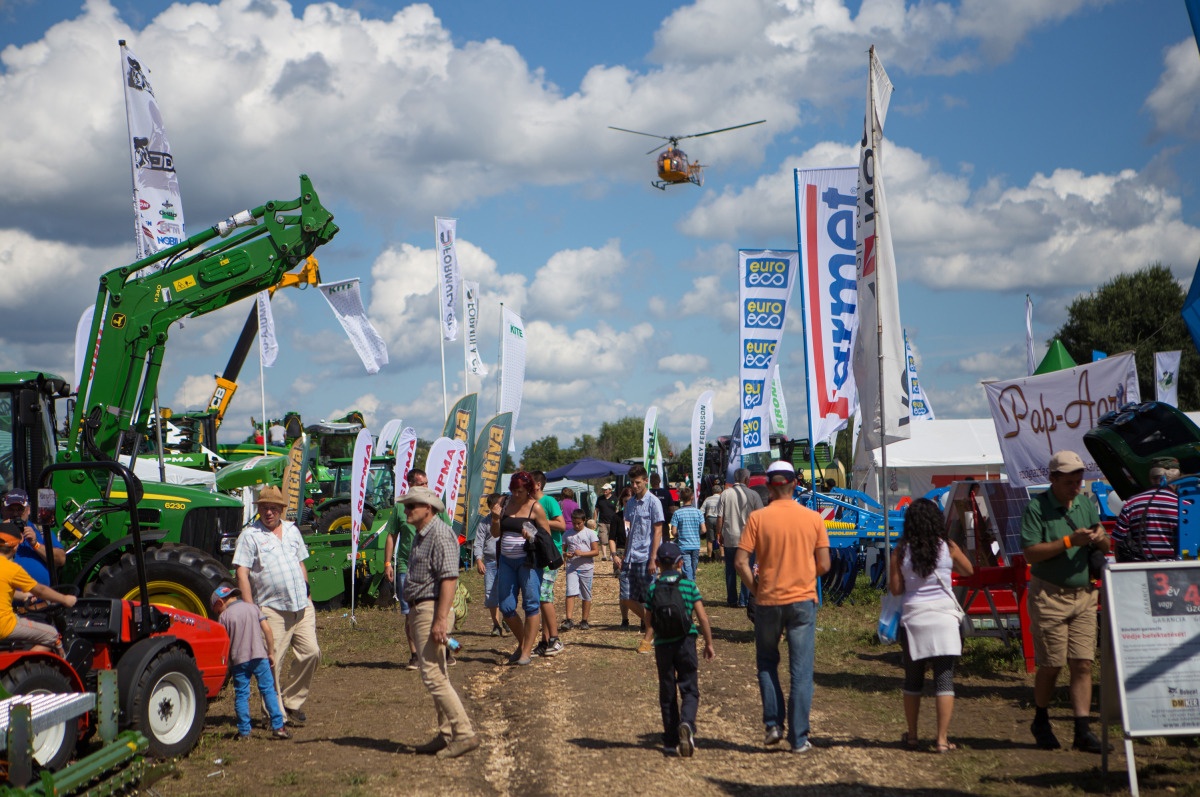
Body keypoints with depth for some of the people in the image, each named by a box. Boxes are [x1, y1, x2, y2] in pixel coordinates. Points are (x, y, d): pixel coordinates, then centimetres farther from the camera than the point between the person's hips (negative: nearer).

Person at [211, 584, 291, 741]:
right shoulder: (252, 607, 10)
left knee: (241, 694, 6)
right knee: (268, 690, 3)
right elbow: (267, 629, 4)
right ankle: (278, 727, -2)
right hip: (259, 656, 2)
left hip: (238, 659, -2)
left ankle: (244, 731, 7)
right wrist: (271, 652, 9)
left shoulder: (224, 616, 2)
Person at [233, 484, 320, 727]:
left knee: (311, 652, -2)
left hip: (302, 606, 5)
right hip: (272, 609, -5)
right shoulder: (250, 535, -2)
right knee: (273, 664, -4)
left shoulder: (292, 530, 15)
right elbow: (242, 574, -8)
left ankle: (291, 702, 14)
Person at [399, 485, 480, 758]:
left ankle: (464, 733, -11)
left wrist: (441, 619, -27)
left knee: (433, 676, -13)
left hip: (432, 610, -11)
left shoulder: (440, 534, -15)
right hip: (420, 610, 11)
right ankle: (447, 734, 18)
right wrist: (414, 613, 20)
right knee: (436, 676, 13)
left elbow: (449, 578, -23)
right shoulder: (421, 535, 17)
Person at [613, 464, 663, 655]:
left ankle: (648, 637, 12)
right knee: (626, 599, 5)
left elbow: (657, 531, -9)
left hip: (645, 559, -7)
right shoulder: (630, 503, 13)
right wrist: (624, 555, 17)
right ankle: (649, 623, 25)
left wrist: (653, 559, -14)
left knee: (649, 600, 1)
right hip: (631, 559, 7)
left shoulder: (653, 502, -6)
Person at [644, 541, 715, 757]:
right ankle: (687, 723, -24)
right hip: (686, 642, -1)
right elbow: (702, 617, -3)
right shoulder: (689, 584, -2)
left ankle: (671, 739, 15)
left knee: (667, 693, 11)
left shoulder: (653, 587, -1)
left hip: (662, 644, 1)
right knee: (689, 690, 4)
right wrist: (709, 644, 7)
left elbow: (649, 620, 2)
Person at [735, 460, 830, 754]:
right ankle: (799, 738, 6)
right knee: (801, 671, 5)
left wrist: (755, 589, 3)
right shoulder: (813, 518, -2)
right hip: (803, 600, 1)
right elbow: (824, 565, 0)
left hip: (768, 601, 0)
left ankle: (773, 723, 12)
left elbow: (741, 562, -11)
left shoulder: (758, 518, -7)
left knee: (767, 663, 19)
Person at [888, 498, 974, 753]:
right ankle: (942, 739, -3)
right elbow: (968, 571, 14)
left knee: (913, 680, 13)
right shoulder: (948, 547, -2)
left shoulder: (901, 551, -3)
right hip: (945, 619, -1)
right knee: (945, 679, 1)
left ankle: (912, 736, 20)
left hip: (914, 619, 1)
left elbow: (895, 588, -1)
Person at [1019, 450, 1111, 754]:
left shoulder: (1086, 504, 9)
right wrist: (1070, 541, -21)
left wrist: (1100, 538, -11)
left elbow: (1106, 546, 13)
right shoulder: (1037, 508, -8)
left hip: (1084, 595, 5)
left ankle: (1083, 731, 1)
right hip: (1049, 597, -5)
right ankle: (1041, 723, 22)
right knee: (1050, 666, 1)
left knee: (1083, 663, -1)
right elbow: (1031, 553, -15)